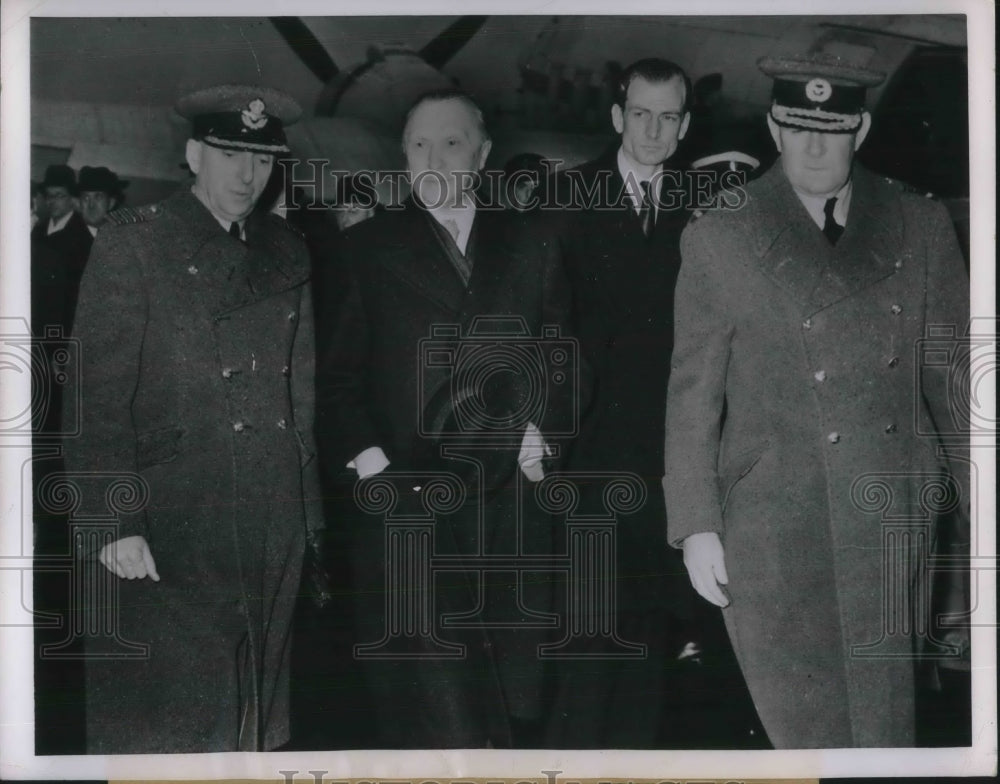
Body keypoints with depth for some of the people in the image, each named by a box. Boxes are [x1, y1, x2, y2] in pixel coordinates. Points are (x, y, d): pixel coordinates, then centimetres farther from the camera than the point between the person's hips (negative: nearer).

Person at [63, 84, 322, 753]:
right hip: (166, 538, -5)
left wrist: (309, 516, 11)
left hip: (275, 537, 5)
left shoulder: (288, 253, 14)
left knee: (257, 720, 11)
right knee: (162, 724, -2)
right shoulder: (129, 249, -2)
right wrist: (117, 523, -14)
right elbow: (100, 399, -7)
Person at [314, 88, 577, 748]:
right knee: (437, 714, -9)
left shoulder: (528, 251, 15)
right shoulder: (367, 249, 6)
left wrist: (542, 430, 3)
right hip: (403, 502, -3)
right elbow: (337, 376, 3)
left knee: (512, 706, 8)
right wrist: (368, 463, -8)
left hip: (507, 503, 3)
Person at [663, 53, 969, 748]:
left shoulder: (921, 228, 6)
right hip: (771, 525, -2)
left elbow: (952, 373, 11)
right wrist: (696, 527, -3)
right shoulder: (719, 240, 0)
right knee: (804, 725, 2)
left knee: (885, 714, 8)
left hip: (891, 521, 2)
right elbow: (694, 392, 1)